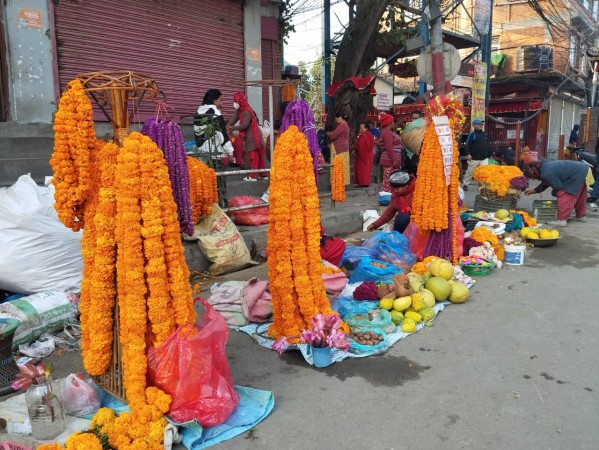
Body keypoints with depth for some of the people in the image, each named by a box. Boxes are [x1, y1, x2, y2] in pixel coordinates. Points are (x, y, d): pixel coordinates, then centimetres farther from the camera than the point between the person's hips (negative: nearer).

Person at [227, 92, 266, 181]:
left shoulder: (247, 111, -18)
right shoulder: (239, 111, 11)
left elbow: (244, 125, -22)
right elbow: (233, 119, 4)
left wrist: (232, 128, -15)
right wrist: (228, 126, -13)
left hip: (253, 136, -9)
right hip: (250, 136, 9)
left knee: (253, 156, -6)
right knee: (258, 155, 12)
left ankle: (253, 176, -2)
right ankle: (263, 174, 18)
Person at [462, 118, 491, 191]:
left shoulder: (485, 134, 11)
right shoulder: (472, 135, -5)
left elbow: (487, 146, 18)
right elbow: (467, 145, -12)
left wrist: (489, 154, 16)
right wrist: (468, 154, -24)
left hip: (484, 158, 4)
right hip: (474, 158, -4)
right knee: (470, 172, 7)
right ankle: (464, 184, 23)